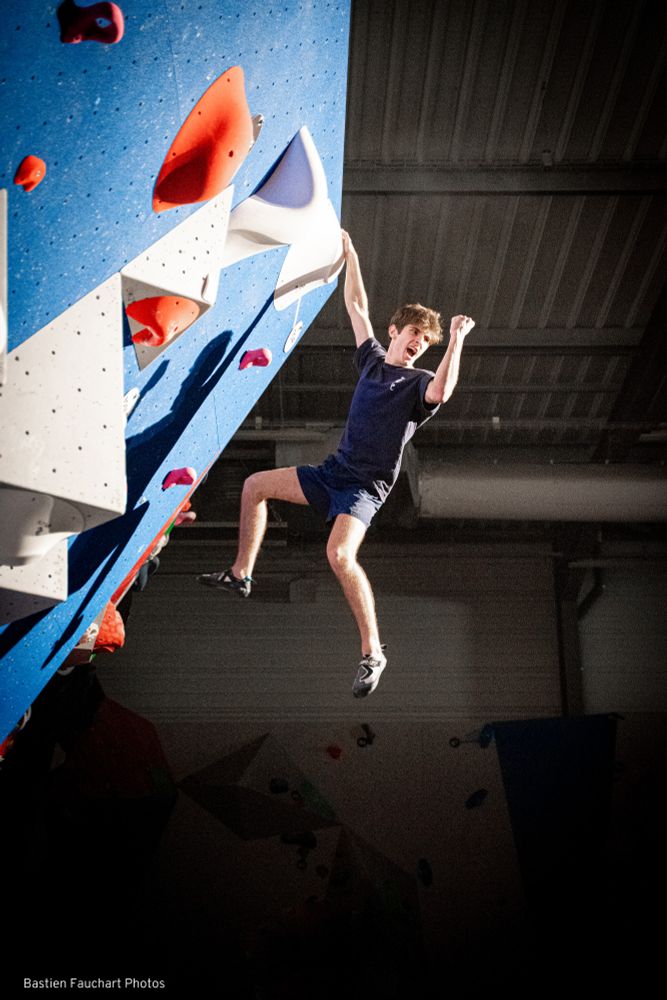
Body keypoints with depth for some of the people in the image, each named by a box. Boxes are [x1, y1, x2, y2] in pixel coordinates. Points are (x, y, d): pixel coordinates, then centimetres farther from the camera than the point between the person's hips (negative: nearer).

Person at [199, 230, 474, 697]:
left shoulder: (420, 382, -7)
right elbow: (357, 305, 18)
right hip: (333, 471, 8)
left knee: (339, 554, -31)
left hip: (366, 486, -8)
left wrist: (457, 339, -32)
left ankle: (373, 653, -22)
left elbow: (442, 391, -33)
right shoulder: (374, 358, 11)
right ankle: (241, 575, 22)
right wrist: (350, 253, 19)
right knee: (255, 485, 11)